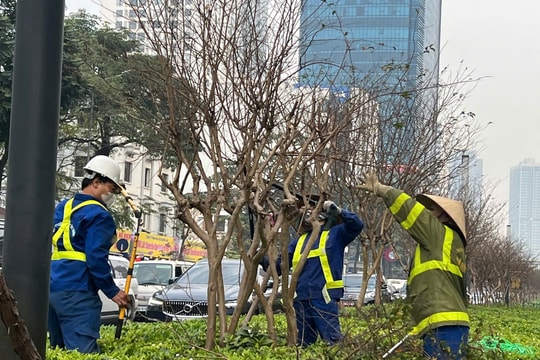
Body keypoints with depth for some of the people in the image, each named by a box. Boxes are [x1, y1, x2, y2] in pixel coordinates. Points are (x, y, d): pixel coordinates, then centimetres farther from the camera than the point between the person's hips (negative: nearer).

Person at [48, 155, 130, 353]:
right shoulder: (98, 215, -8)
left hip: (51, 287, 9)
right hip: (77, 292, -9)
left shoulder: (63, 207, 19)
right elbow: (96, 259, -15)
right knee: (83, 353, -14)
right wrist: (113, 291, -8)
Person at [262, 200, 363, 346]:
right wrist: (262, 260, 1)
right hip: (301, 300, 6)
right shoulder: (300, 241, 20)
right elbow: (279, 266, 17)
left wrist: (339, 211, -16)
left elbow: (357, 225, -10)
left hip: (325, 299, -6)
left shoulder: (335, 233, 6)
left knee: (333, 342, -13)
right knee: (304, 344, 10)